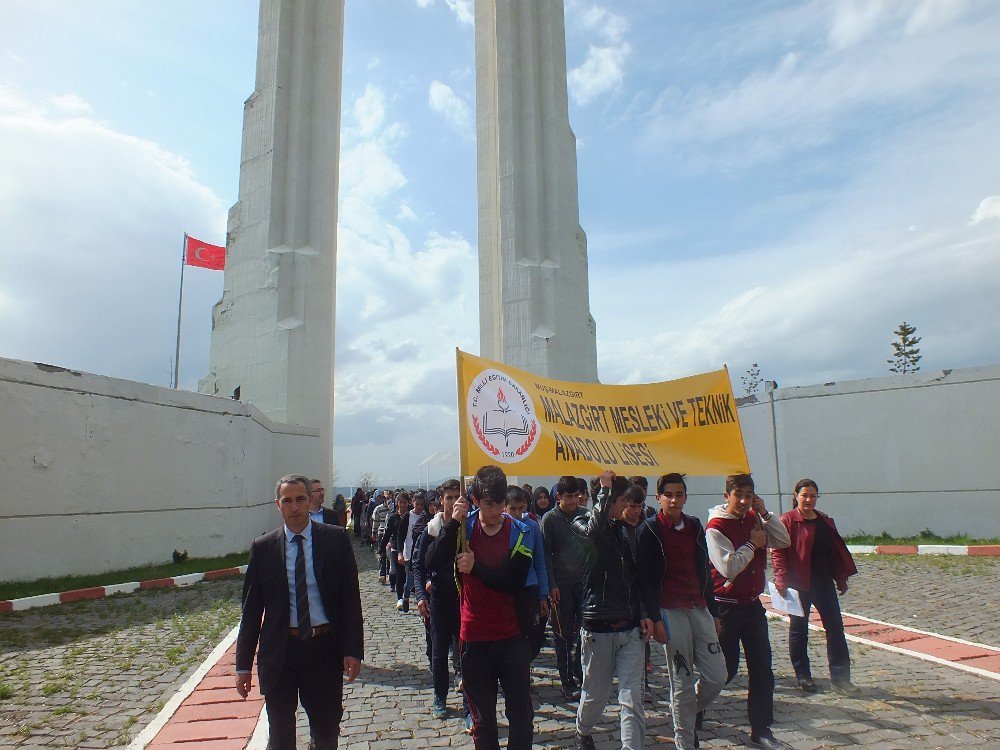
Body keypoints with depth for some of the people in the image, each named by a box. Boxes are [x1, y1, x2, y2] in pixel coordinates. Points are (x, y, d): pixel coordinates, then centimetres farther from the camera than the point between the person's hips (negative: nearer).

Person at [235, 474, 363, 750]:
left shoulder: (336, 539, -4)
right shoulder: (262, 547, 0)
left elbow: (351, 597, -4)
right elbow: (251, 609, 3)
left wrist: (353, 650, -10)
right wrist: (243, 665, 2)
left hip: (324, 647, -1)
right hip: (279, 652, 1)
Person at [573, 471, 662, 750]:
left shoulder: (632, 531, 8)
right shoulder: (582, 524, -3)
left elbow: (646, 576, 10)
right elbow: (593, 530, -29)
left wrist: (649, 614, 0)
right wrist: (605, 488, -26)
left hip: (631, 627, 3)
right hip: (597, 626, -2)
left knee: (632, 698, -5)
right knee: (595, 693, 13)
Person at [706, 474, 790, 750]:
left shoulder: (754, 519, 5)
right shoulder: (716, 527, -16)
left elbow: (784, 541, 2)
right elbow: (729, 568, -23)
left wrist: (764, 513, -7)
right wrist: (752, 544, -14)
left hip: (753, 604, 6)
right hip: (726, 608, -6)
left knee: (762, 668, 8)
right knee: (725, 669, 3)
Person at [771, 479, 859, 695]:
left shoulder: (825, 521, 10)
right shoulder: (787, 521, -9)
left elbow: (836, 551, 16)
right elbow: (778, 552, -13)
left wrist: (841, 579, 15)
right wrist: (782, 580, -21)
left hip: (824, 583, 6)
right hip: (799, 585, -5)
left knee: (835, 628, 4)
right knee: (798, 630, 6)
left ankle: (840, 678, 12)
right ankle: (803, 676, 19)